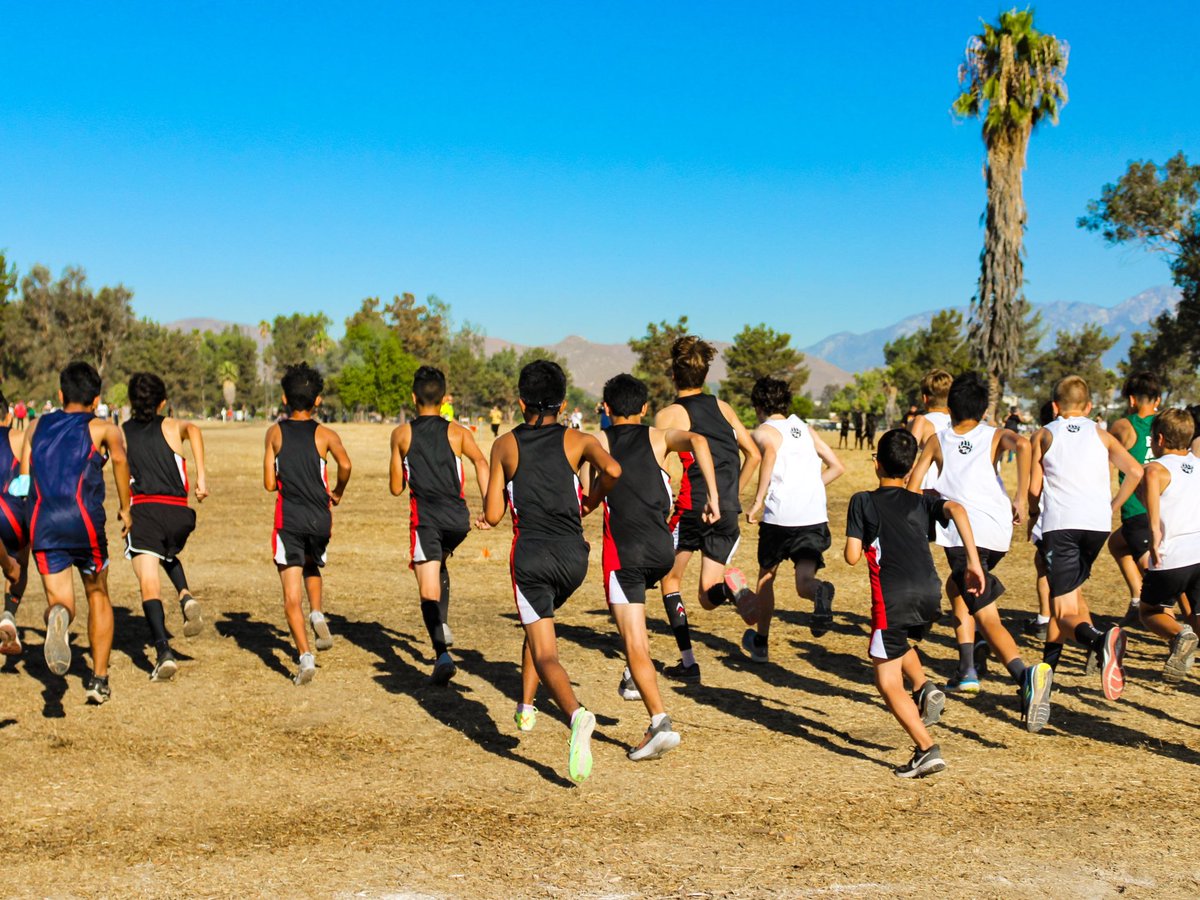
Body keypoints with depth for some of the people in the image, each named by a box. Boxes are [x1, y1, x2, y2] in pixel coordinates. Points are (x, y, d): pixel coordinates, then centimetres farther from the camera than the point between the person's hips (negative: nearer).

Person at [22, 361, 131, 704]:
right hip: (84, 520, -2)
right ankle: (99, 679, 15)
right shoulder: (102, 428, 11)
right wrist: (125, 508, 1)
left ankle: (58, 615, -33)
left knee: (59, 601, 6)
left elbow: (24, 478, 17)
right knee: (98, 596, 18)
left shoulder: (38, 426, 20)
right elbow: (120, 459, -5)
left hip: (42, 523, 2)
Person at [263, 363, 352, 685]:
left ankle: (305, 656, -14)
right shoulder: (325, 434, 3)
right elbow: (345, 465, -16)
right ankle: (317, 616, 11)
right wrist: (337, 492, 3)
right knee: (312, 567, 32)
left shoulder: (275, 432, 5)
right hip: (320, 518, 1)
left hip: (289, 519, -1)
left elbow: (269, 484, 4)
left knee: (292, 596, -1)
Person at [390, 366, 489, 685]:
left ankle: (442, 653, -24)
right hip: (458, 519, 3)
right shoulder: (457, 432, 9)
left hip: (426, 519, -3)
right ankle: (442, 626, 21)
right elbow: (481, 464, -9)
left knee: (429, 592, -5)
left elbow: (396, 488, 11)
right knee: (439, 563, 32)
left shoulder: (402, 434, 8)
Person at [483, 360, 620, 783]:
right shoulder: (578, 441, 4)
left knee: (546, 653, -6)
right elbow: (612, 470, -17)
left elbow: (492, 515, 2)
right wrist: (593, 499, 3)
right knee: (540, 621, 31)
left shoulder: (505, 445, 5)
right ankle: (526, 706, 34)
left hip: (531, 555, -2)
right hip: (573, 556, 3)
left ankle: (577, 715, -34)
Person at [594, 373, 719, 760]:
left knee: (635, 644, -4)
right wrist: (713, 496, -10)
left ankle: (660, 723, -16)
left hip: (624, 550, -4)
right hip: (662, 549, 4)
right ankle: (634, 678, 30)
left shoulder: (599, 442, 9)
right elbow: (698, 441, -9)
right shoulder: (659, 437, 12)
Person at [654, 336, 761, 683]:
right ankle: (731, 584, -23)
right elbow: (753, 454, 12)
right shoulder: (722, 407, 12)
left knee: (670, 581, 19)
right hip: (728, 513, 4)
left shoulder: (668, 414, -3)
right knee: (709, 598, 13)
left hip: (692, 508, -4)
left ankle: (687, 662, 11)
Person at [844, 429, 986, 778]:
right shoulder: (922, 501, 18)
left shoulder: (862, 501, 10)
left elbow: (852, 556, 3)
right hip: (930, 593, 5)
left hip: (894, 597, -5)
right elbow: (956, 509, -4)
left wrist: (851, 546, 26)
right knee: (898, 642, 35)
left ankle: (926, 749, -11)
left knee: (888, 681, 3)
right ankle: (923, 687, 11)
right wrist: (973, 561, -6)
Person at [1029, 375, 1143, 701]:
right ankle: (1049, 664, 23)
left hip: (1060, 523, -3)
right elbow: (1135, 471, 2)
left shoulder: (1045, 435, 13)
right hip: (1098, 523, 3)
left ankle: (1099, 639, -40)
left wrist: (1036, 511, 28)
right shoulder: (1100, 435, 17)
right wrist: (1112, 507, 14)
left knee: (1065, 612, -7)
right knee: (1069, 589, 25)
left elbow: (1034, 490, 8)